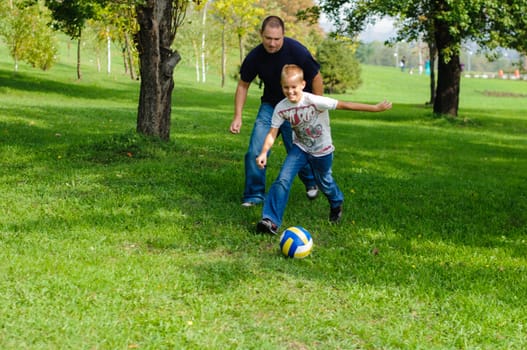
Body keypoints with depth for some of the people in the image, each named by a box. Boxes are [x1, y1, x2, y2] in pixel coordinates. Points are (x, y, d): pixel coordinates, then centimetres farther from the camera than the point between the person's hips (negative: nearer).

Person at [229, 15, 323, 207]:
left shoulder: (297, 51, -23)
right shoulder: (255, 56, -14)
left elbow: (316, 78, -11)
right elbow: (243, 85, 0)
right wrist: (238, 116, -6)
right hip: (270, 105, 3)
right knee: (255, 151, -6)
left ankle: (311, 182, 31)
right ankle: (255, 194, 9)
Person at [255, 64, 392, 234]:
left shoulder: (314, 101, -31)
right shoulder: (281, 108, -19)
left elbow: (344, 105, -31)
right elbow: (272, 133, -13)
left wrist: (375, 108, -31)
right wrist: (264, 152, -30)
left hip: (322, 150, -2)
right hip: (300, 148, 2)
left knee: (324, 182, 18)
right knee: (283, 180, -15)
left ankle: (337, 204, 53)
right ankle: (271, 220, -12)